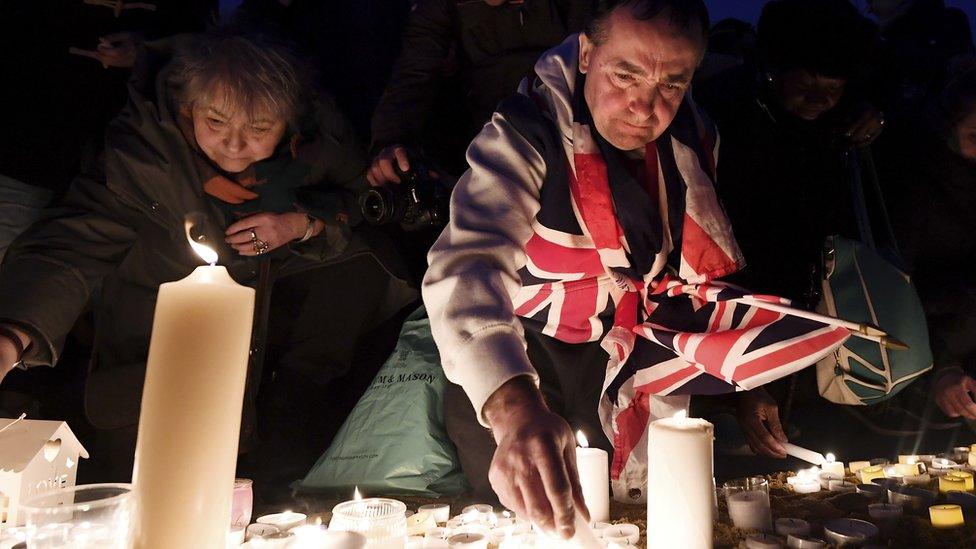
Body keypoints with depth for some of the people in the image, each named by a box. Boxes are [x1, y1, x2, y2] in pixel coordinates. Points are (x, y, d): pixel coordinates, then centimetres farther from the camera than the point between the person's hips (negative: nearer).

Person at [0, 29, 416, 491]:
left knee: (360, 263, -17)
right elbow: (67, 249, -36)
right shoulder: (142, 154, -29)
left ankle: (289, 402, 2)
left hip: (276, 301, 4)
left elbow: (362, 198, -6)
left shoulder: (316, 134, -22)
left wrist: (304, 223, -27)